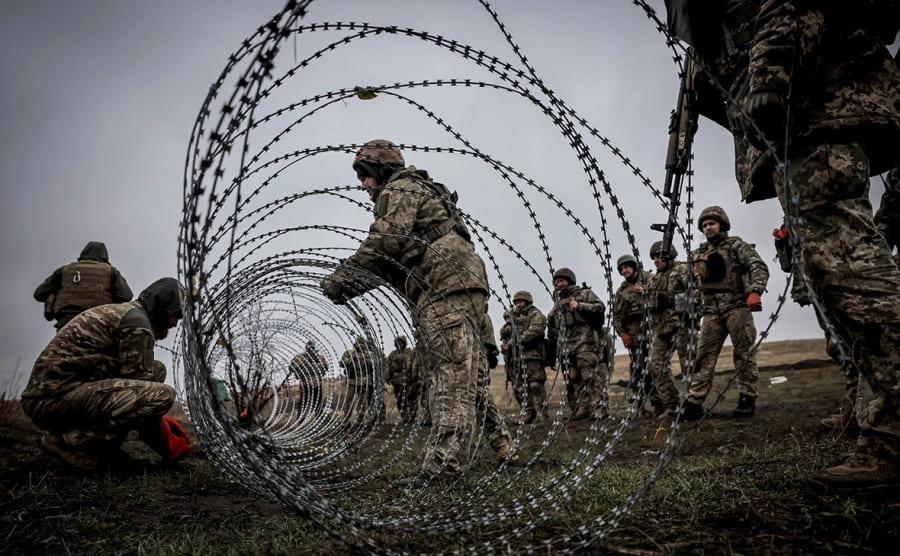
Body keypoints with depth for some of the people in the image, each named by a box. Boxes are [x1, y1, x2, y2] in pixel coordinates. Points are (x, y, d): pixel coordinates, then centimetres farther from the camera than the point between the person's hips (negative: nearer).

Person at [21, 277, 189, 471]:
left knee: (155, 369, 12)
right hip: (58, 396, -10)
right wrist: (161, 434, 4)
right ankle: (73, 441, -13)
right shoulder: (137, 321, -9)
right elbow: (139, 381, -10)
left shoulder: (119, 311, 22)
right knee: (163, 394, -22)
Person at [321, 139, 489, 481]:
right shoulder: (420, 194, 34)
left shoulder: (400, 189, 4)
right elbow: (393, 262, 28)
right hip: (453, 290, 11)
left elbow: (383, 244, -12)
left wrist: (341, 278, -1)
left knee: (450, 381, -16)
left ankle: (443, 470, -20)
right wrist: (350, 286, 18)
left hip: (448, 286, -11)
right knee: (444, 380, 8)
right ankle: (444, 465, 11)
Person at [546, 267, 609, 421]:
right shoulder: (558, 302, 25)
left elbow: (600, 306, -4)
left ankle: (600, 408, -11)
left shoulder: (584, 293, 9)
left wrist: (580, 306, -12)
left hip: (584, 341, -6)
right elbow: (554, 329, 31)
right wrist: (550, 319, 11)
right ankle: (580, 409, 7)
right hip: (565, 344, 6)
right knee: (572, 379, 3)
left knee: (591, 376, -12)